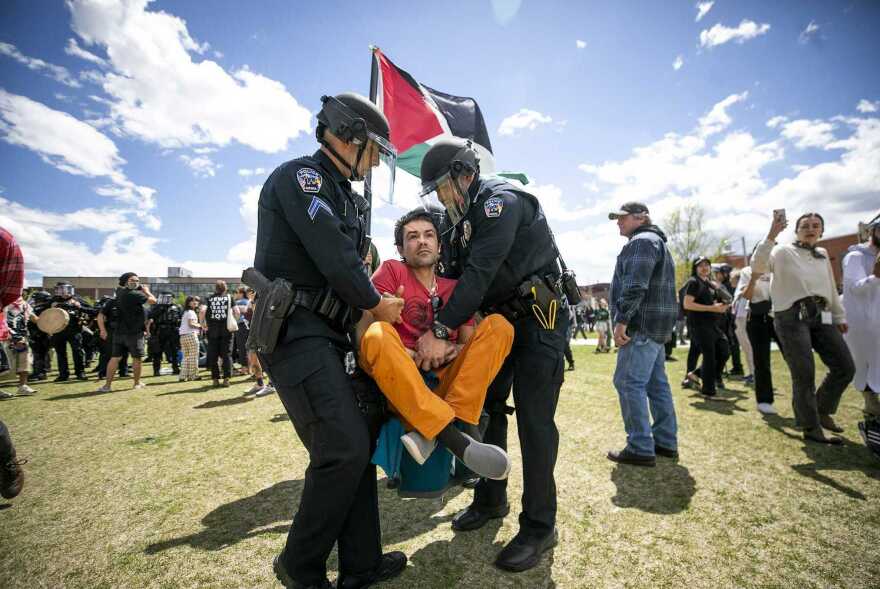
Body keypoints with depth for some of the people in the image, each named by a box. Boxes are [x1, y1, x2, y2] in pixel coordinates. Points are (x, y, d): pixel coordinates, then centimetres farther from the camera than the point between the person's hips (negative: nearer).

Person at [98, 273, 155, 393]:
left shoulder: (120, 292, 9)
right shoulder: (135, 294, -15)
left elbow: (120, 286, 33)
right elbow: (153, 301, -19)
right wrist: (146, 290, 0)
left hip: (119, 332, 7)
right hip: (134, 332, -7)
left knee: (115, 358, 9)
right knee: (137, 358, 5)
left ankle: (107, 385, 8)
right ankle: (137, 383, 14)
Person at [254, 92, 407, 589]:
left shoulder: (345, 196, 22)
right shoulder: (300, 175, -7)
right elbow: (331, 254, -16)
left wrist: (373, 301, 8)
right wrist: (376, 303, -4)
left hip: (328, 334, 10)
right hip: (296, 331, -10)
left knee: (356, 443, 9)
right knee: (344, 447, -12)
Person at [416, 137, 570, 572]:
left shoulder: (501, 200, -16)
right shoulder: (458, 219, 13)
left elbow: (480, 272, -27)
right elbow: (455, 278, 11)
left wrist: (441, 331, -29)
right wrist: (436, 329, 0)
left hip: (539, 316, -9)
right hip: (499, 319, 9)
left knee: (534, 420, -7)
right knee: (485, 406, 11)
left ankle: (539, 528, 8)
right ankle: (490, 499, 29)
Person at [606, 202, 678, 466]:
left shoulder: (642, 241, -9)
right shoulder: (657, 242, 26)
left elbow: (635, 286, -22)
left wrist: (621, 320, -22)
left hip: (641, 326, -11)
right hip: (657, 327, 11)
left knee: (629, 384, -9)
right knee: (657, 384, 14)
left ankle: (640, 449, -5)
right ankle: (666, 442, 22)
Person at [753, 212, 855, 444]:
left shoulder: (823, 255, 20)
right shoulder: (783, 251, 2)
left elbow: (831, 289, 26)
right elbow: (757, 266, -18)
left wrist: (840, 316, 26)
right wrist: (771, 236, -23)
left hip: (821, 316, 7)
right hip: (792, 316, -7)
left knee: (845, 367, 5)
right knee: (804, 374, -6)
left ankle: (822, 410, 26)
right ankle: (811, 427, 6)